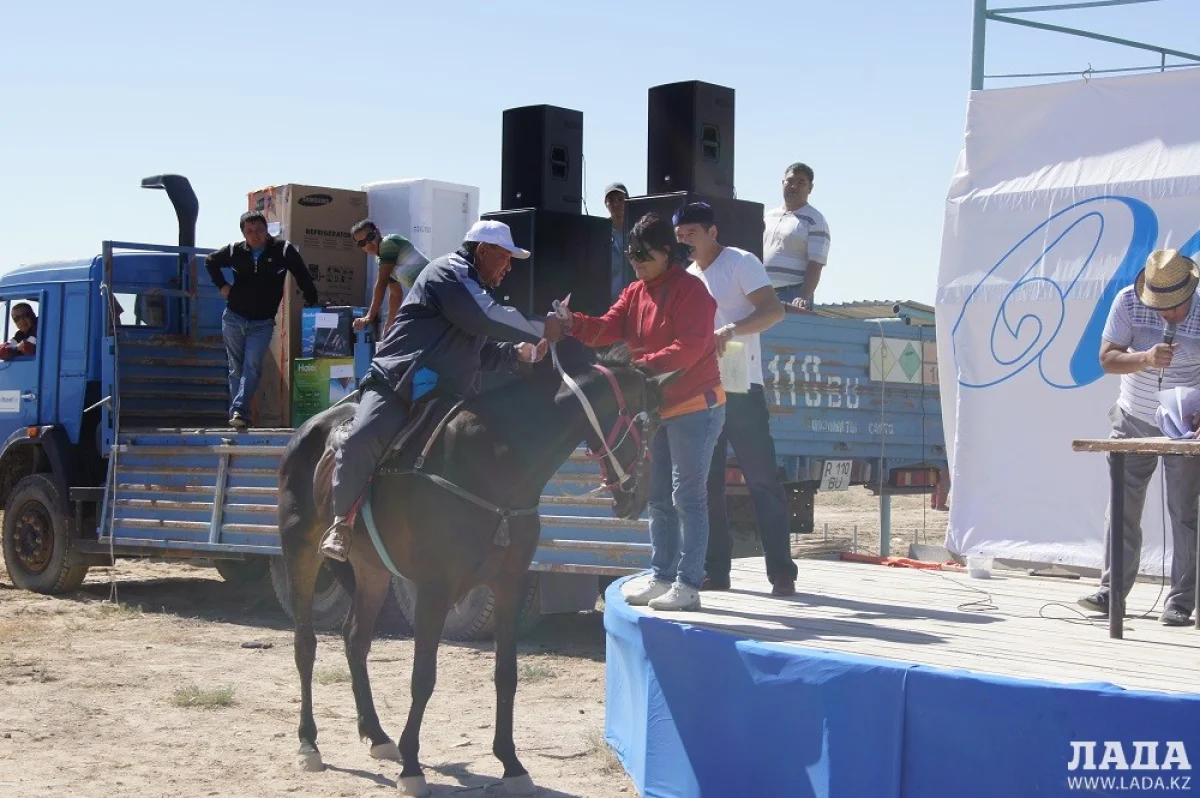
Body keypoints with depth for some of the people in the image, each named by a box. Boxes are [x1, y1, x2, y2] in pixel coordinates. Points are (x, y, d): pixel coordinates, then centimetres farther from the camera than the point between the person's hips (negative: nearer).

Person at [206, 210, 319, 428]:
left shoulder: (284, 250, -9)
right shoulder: (235, 251, -1)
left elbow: (303, 277, -1)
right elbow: (210, 262, 18)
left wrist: (312, 303, -3)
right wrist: (222, 285, 8)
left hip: (262, 322, -3)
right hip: (233, 318, 3)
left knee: (252, 365, -17)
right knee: (236, 368, 6)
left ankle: (239, 411, -23)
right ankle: (238, 416, 10)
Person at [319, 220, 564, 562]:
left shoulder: (473, 288, 25)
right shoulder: (449, 272, -7)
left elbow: (484, 351, 30)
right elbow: (486, 318, -20)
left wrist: (517, 352, 11)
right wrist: (540, 329, -10)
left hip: (445, 398, 10)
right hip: (395, 386, -10)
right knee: (362, 439, -33)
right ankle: (343, 521, -18)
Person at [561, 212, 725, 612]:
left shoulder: (690, 290, -14)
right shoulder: (635, 293, 10)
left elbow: (689, 347, -24)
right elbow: (608, 328, -4)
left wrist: (645, 366, -33)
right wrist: (573, 324, -22)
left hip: (695, 406, -9)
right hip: (657, 408, 9)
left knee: (687, 496, -8)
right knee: (659, 497, 13)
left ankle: (689, 584, -5)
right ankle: (662, 576, 22)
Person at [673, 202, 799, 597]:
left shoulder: (741, 263, -5)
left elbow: (774, 309, -16)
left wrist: (732, 330, -30)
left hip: (740, 390, -7)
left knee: (762, 480, -7)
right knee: (706, 484, 6)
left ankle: (782, 572, -7)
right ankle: (715, 571, 11)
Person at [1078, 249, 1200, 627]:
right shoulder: (1128, 302, -13)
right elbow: (1107, 358, -12)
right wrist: (1145, 359, -31)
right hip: (1133, 421, 3)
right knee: (1122, 507, 4)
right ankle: (1112, 590, 11)